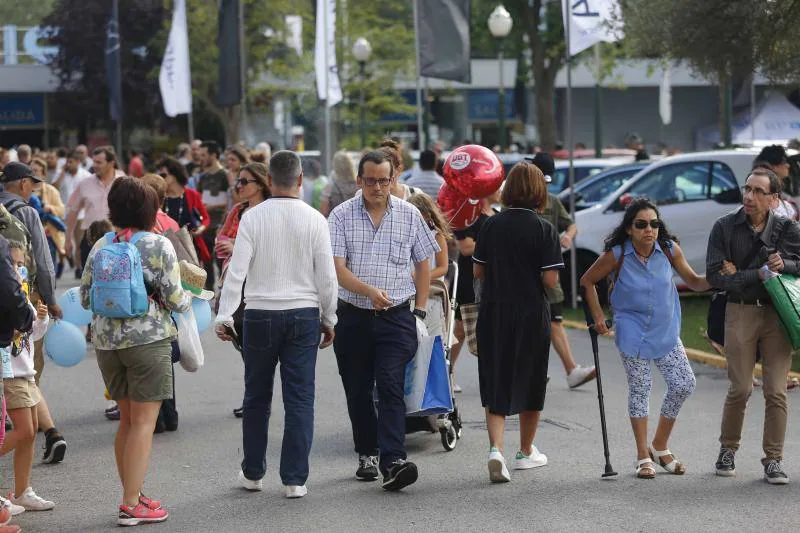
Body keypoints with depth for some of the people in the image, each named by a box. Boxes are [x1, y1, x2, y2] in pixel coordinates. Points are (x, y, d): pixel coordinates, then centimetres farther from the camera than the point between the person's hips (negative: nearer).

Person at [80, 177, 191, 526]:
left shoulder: (99, 247, 6)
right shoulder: (159, 246, -8)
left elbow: (85, 298, 9)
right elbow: (173, 299, -9)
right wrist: (188, 300, 12)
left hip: (106, 340, 6)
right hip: (147, 339, -5)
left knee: (127, 419, 16)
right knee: (143, 422, -2)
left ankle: (133, 495, 21)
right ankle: (131, 505, -4)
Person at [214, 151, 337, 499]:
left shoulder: (253, 217, -4)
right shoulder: (314, 220, -2)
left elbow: (237, 270, -9)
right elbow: (327, 277, 0)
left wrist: (225, 316, -5)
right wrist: (328, 319, 11)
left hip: (260, 315, 0)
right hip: (303, 315, 0)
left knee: (257, 398, 13)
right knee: (300, 399, 3)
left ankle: (252, 473, 22)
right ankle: (295, 480, 2)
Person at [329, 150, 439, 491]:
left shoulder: (409, 215, 3)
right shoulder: (341, 216, -1)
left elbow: (423, 265, 12)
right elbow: (338, 269, -9)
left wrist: (419, 312, 6)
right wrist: (370, 291, -26)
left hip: (396, 318, -1)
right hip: (353, 318, 1)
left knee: (391, 387, -13)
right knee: (357, 391, 9)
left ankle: (393, 462, -20)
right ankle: (367, 454, 26)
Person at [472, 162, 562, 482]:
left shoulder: (492, 225, -1)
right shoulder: (544, 230, -10)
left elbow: (477, 271, 3)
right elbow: (550, 280, -14)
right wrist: (529, 274, 7)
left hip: (493, 314, 2)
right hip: (531, 316, -2)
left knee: (495, 384, 5)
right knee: (530, 382, 15)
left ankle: (496, 448, -16)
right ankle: (526, 452, 29)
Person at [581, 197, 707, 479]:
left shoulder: (669, 250, -8)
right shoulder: (616, 255, -15)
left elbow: (693, 281, 2)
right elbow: (587, 281, 0)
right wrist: (597, 315, -4)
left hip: (666, 330, 3)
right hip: (632, 331, -3)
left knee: (683, 384, -2)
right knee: (640, 389, 0)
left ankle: (659, 447, 18)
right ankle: (643, 456, 12)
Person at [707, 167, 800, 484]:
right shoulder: (725, 227, -1)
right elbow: (715, 275, -9)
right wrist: (759, 274, -13)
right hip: (740, 312, -1)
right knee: (740, 389, -1)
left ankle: (773, 460, 6)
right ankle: (728, 450, 20)